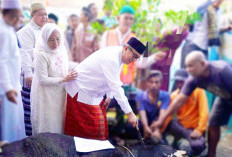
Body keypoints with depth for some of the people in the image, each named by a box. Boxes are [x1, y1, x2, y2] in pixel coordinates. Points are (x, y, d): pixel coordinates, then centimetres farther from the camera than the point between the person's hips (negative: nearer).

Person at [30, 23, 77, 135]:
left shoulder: (62, 50, 3)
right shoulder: (41, 55, -19)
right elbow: (43, 79, -20)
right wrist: (64, 79, -21)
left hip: (60, 95, 6)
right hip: (46, 98, -6)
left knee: (59, 124, 13)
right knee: (47, 127, 2)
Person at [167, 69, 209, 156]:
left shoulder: (198, 91, -11)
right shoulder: (174, 95, -1)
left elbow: (204, 112, -16)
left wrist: (199, 130, -27)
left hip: (194, 128, -4)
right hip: (181, 125, 4)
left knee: (197, 146, -37)